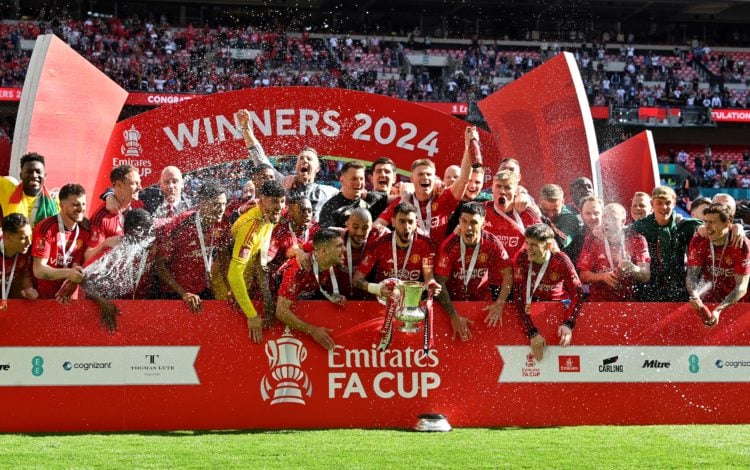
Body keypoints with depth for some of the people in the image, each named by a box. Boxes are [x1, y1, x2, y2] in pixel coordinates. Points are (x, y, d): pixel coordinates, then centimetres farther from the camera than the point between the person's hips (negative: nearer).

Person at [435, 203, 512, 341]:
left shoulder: (492, 243, -13)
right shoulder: (449, 245, -18)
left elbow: (508, 273, -8)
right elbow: (440, 283, -19)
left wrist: (499, 303, -23)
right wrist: (454, 316, -27)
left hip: (482, 300, 2)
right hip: (454, 300, -2)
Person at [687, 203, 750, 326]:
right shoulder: (698, 242, -8)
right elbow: (692, 274, -13)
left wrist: (718, 310, -34)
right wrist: (694, 296, -36)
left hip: (734, 302, -2)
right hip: (707, 303, 2)